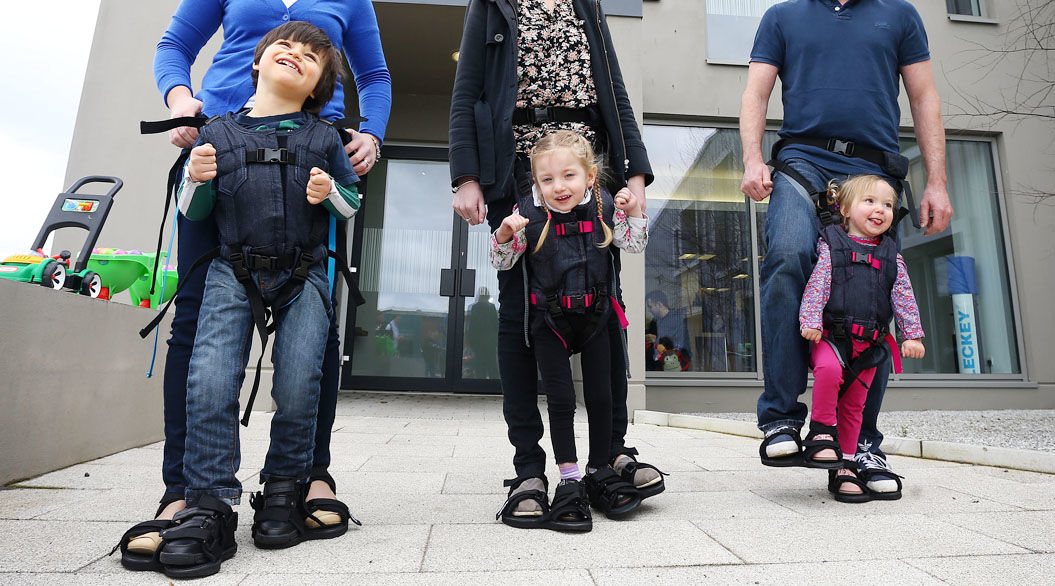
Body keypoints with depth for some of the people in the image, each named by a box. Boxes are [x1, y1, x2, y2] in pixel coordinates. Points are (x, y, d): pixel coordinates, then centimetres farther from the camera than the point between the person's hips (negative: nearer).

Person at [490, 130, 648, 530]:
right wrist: (505, 233, -24)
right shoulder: (528, 213, -9)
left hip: (593, 317, 2)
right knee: (561, 399, -1)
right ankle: (569, 482, 11)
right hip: (550, 321, -2)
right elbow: (502, 261, -4)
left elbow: (635, 244, 4)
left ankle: (600, 472, 25)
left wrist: (633, 212, -13)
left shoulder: (602, 207, -4)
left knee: (601, 396, 8)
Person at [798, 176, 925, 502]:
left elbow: (904, 298, 13)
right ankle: (822, 431, -15)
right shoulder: (831, 245, 2)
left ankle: (844, 469, 17)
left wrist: (912, 335, 4)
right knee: (829, 369, -35)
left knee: (854, 406, 7)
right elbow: (817, 285, -6)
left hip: (869, 342, 4)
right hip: (831, 335, -4)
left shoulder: (891, 257, 14)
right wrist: (811, 320, -17)